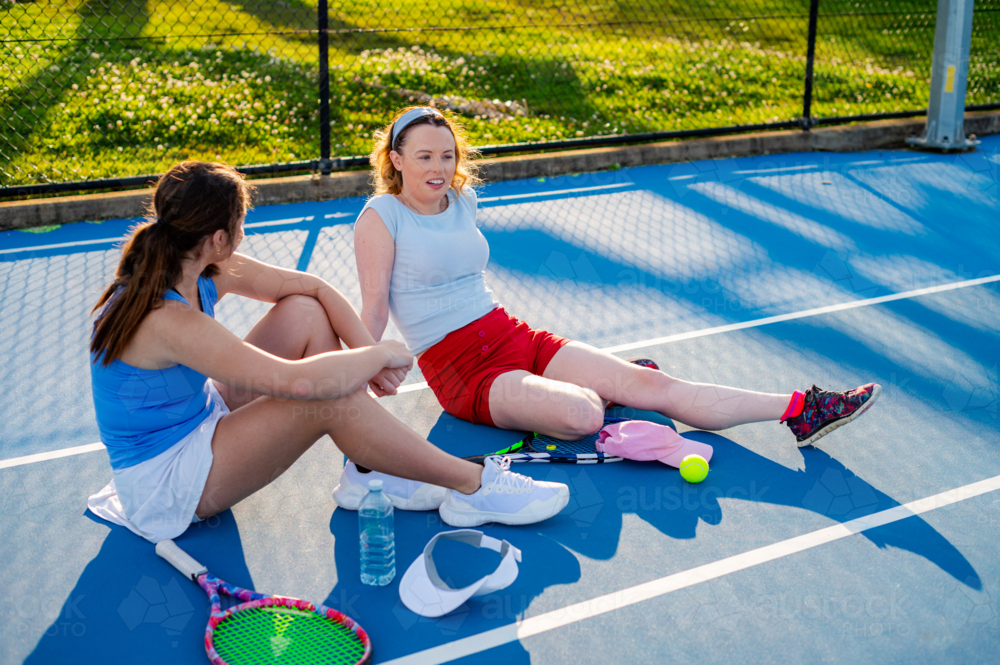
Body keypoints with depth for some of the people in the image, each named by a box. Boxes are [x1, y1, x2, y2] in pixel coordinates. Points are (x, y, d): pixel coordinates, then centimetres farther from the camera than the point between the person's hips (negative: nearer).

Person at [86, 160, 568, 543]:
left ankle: (373, 473, 0)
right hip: (163, 484, -10)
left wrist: (366, 349, -13)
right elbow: (298, 381, -40)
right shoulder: (167, 320, -33)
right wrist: (382, 354, -24)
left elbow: (315, 287, 2)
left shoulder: (204, 272, -6)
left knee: (306, 314, -3)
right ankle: (472, 487, -12)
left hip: (198, 419, 10)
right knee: (328, 395, -26)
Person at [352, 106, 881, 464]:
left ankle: (801, 410, -12)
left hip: (513, 335, 6)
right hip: (461, 372, -6)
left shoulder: (461, 199, 11)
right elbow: (373, 307, -10)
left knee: (654, 384, -8)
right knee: (583, 415, -36)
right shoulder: (381, 217, -8)